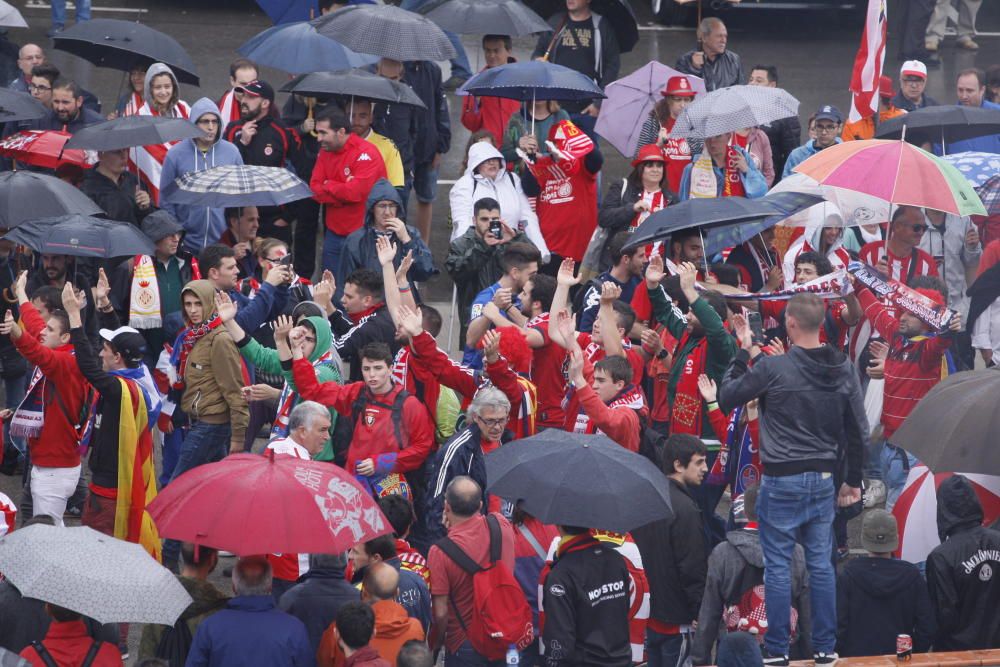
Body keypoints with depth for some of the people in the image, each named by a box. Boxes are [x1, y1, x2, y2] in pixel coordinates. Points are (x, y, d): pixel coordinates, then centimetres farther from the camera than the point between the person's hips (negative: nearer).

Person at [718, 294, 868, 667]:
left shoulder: (772, 368, -15)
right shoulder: (844, 370, 0)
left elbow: (726, 399, -4)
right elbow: (858, 431, 6)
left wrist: (743, 353, 6)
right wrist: (853, 480, 18)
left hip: (782, 482, -4)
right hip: (824, 479, 4)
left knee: (778, 566, 3)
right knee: (821, 564, 11)